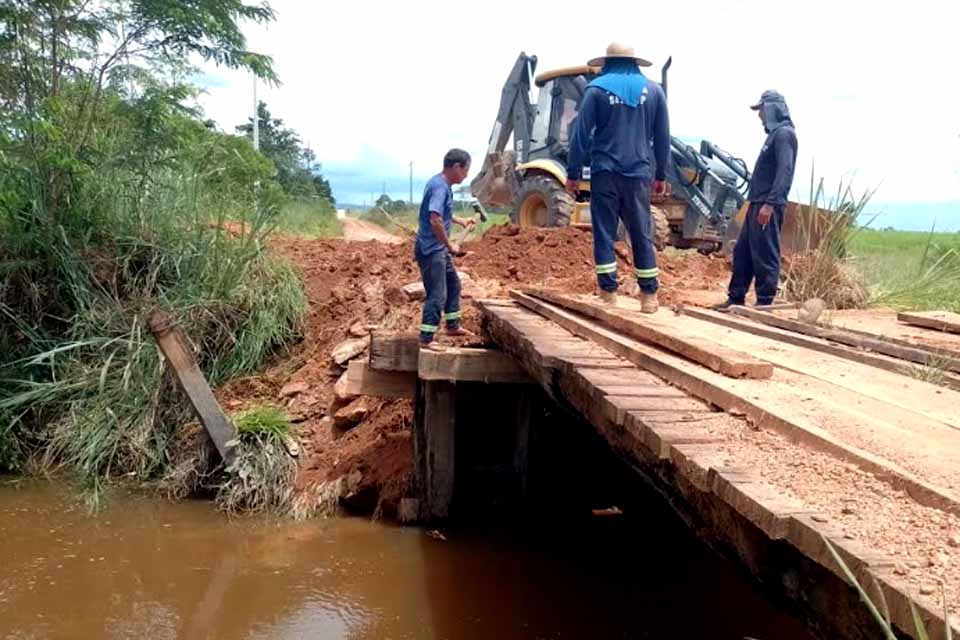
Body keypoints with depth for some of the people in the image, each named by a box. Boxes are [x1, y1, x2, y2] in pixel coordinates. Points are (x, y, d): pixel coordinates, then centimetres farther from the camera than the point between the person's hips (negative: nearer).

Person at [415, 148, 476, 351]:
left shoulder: (442, 184, 10)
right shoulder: (440, 186, -21)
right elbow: (435, 221, -31)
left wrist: (461, 221, 27)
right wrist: (450, 245, -21)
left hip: (439, 249, 11)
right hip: (431, 249, -11)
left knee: (453, 284, 22)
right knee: (437, 294, -7)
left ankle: (452, 325, 35)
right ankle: (426, 339, 0)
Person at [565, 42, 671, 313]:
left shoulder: (597, 89, 2)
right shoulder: (653, 90, 10)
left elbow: (581, 134, -2)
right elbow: (662, 137, 12)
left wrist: (573, 173, 3)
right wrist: (660, 174, 19)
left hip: (605, 172, -2)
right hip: (638, 173, 2)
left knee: (604, 232, 4)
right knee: (642, 234, 7)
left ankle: (608, 293, 3)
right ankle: (649, 294, 8)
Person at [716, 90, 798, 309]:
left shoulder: (784, 134, -10)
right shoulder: (774, 134, 20)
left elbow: (785, 172, -20)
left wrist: (770, 203, -26)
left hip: (768, 205, -10)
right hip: (758, 203, 10)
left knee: (765, 255, -6)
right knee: (742, 252, 12)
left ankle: (764, 303, -1)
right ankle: (736, 298, 18)